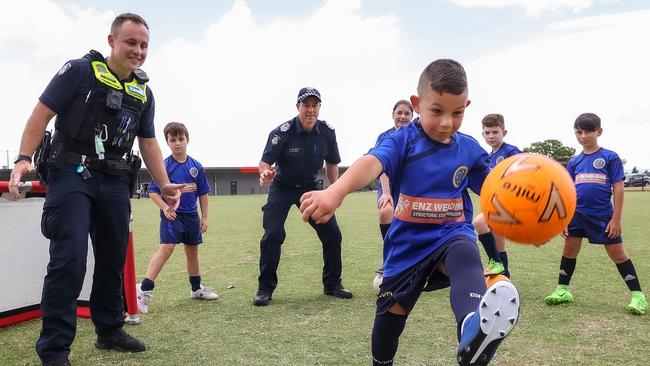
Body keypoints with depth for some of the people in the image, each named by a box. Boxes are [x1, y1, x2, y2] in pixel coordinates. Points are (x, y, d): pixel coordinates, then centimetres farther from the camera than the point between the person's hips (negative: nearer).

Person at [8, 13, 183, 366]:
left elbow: (148, 143, 16)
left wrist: (164, 185, 6)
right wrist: (24, 159, -19)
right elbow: (42, 113, -6)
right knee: (69, 259, -13)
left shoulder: (144, 93, 13)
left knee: (113, 260, 11)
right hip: (71, 175, -6)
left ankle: (109, 331, 28)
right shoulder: (80, 70, -4)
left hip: (114, 182, 6)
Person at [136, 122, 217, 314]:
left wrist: (204, 217, 7)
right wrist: (165, 208, -20)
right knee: (166, 248, -20)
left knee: (192, 250, 16)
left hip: (191, 215, 4)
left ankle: (196, 288, 32)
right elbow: (154, 192, -5)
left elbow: (203, 193, 8)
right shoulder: (164, 166, -8)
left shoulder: (196, 166, 2)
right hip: (172, 215, -4)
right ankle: (144, 290, -19)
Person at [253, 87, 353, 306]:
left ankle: (332, 284, 17)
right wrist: (265, 173, -49)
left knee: (332, 234, -2)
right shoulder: (283, 132, -23)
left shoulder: (327, 132, -11)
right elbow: (265, 162, -26)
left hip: (311, 187, 3)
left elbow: (331, 163, 3)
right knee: (272, 235, -17)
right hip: (282, 188, -3)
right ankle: (265, 289, 1)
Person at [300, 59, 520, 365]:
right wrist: (334, 192, -55)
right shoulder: (403, 140, -14)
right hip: (408, 244, 0)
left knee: (466, 256, -36)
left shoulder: (469, 148, -1)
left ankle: (474, 333, -64)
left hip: (451, 236, 1)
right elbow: (373, 162, -35)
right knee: (391, 315, 13)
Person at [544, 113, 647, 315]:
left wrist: (616, 219, -8)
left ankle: (637, 295, 15)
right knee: (569, 250, 8)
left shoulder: (610, 157, -5)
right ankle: (562, 291, 20)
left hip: (603, 215, -4)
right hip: (578, 214, 4)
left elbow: (618, 188, -5)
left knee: (617, 253, 3)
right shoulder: (574, 162, 7)